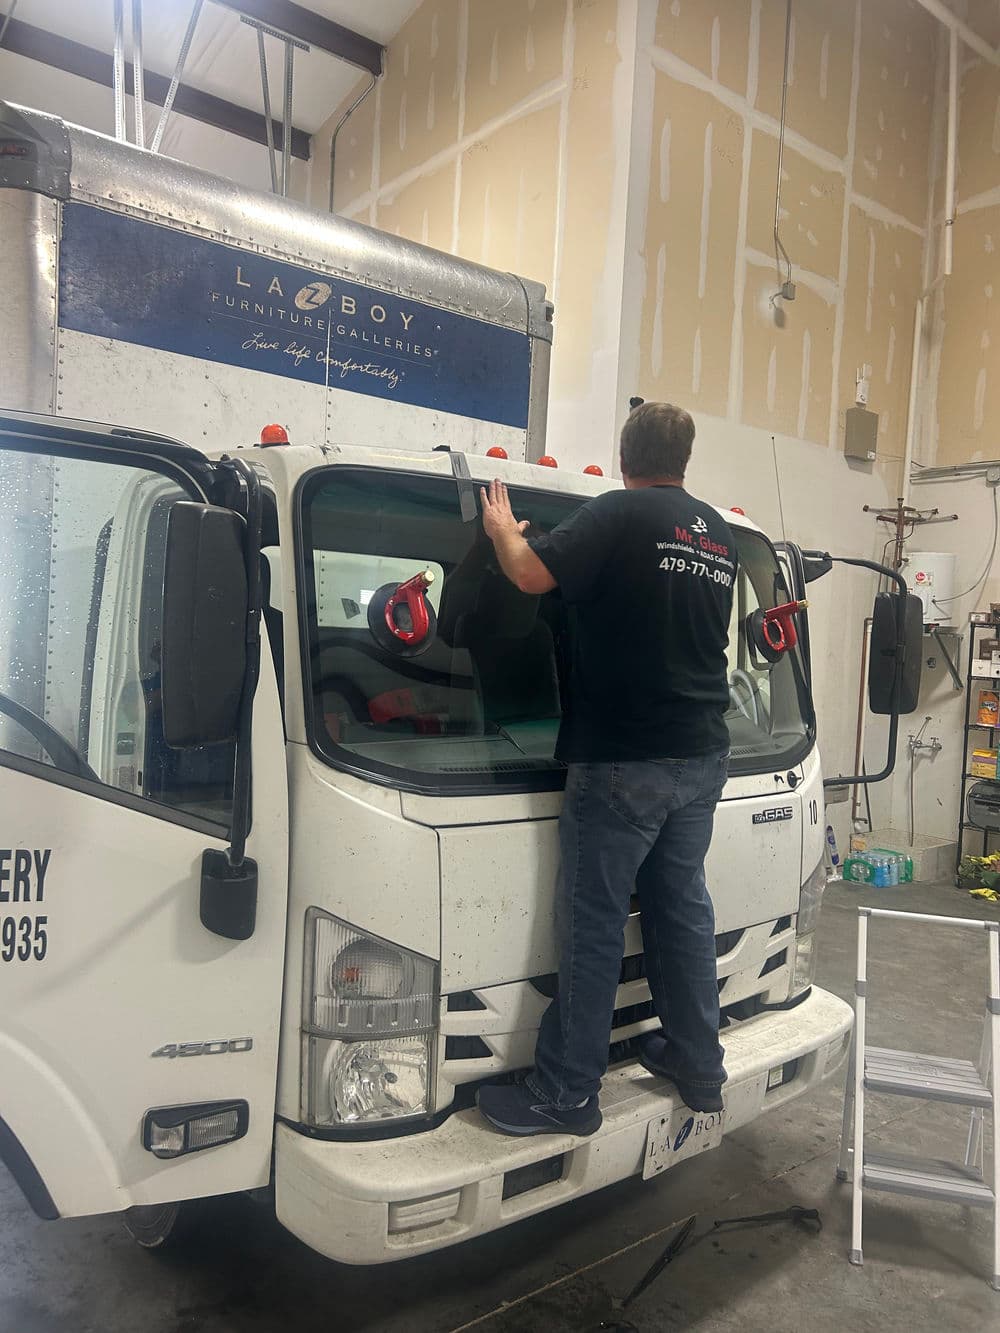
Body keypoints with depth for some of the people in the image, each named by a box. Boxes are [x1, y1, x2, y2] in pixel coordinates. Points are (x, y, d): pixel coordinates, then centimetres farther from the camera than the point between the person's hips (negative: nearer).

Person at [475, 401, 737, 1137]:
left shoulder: (621, 514, -10)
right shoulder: (719, 533, 13)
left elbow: (532, 573, -18)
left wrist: (501, 525, 3)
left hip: (623, 760, -7)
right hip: (702, 757, 7)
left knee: (594, 922, 0)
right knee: (683, 907, 17)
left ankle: (566, 1094, 10)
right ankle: (698, 1065, 29)